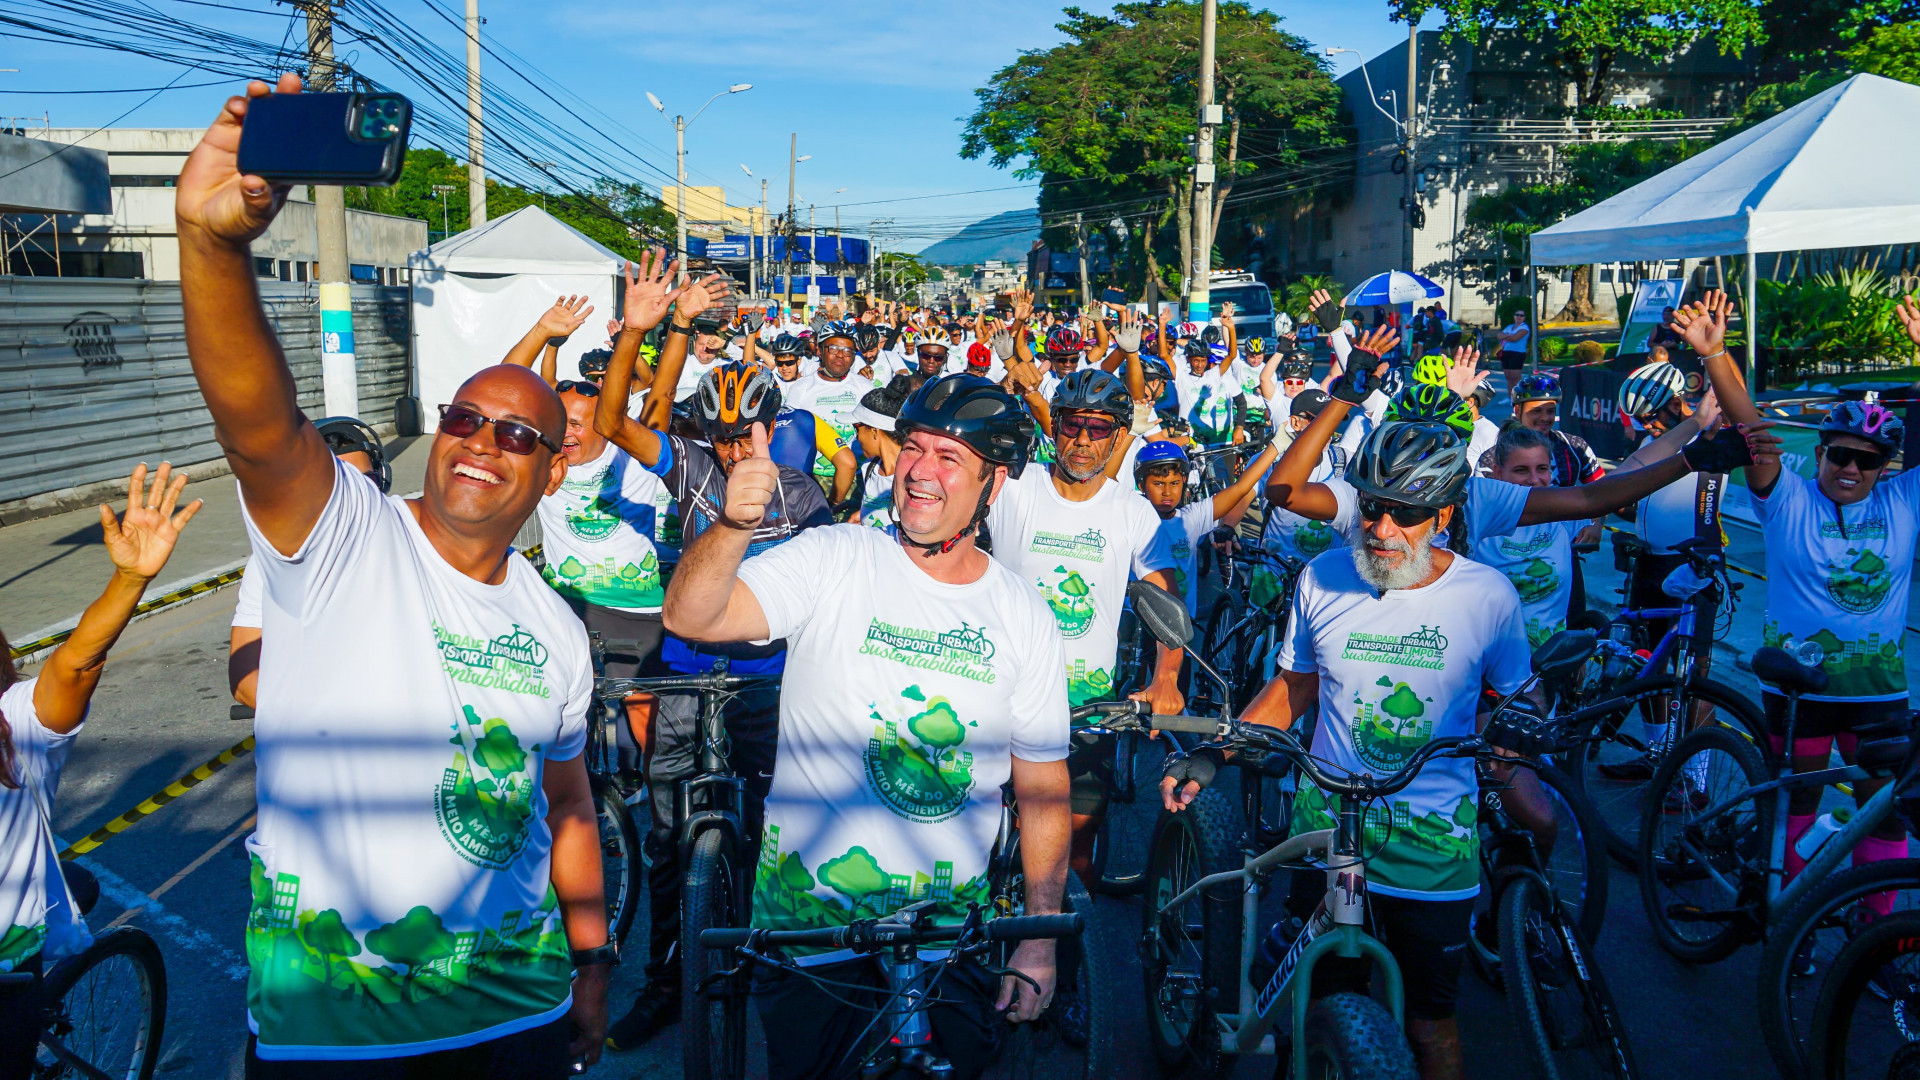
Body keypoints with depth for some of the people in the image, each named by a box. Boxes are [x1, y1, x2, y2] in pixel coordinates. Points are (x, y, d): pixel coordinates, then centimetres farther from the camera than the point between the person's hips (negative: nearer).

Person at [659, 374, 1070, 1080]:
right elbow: (691, 617, -20)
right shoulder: (833, 559, -8)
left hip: (949, 930, 2)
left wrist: (1040, 942, 1)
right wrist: (734, 525, -40)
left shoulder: (1025, 617, -1)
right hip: (810, 915, -2)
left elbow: (1043, 785, 3)